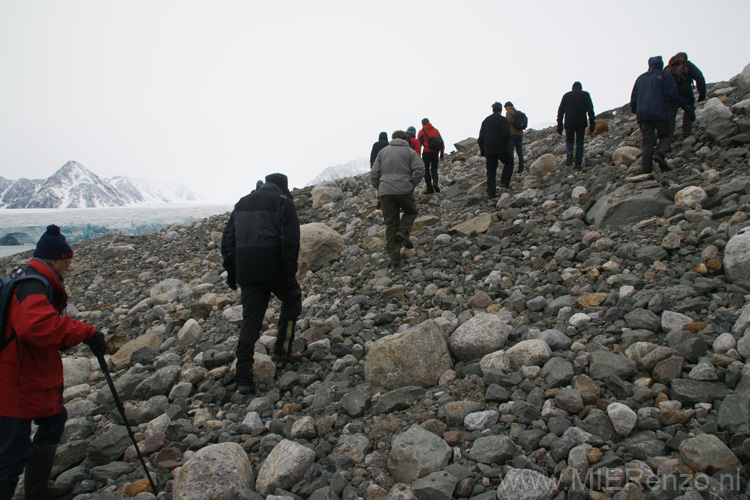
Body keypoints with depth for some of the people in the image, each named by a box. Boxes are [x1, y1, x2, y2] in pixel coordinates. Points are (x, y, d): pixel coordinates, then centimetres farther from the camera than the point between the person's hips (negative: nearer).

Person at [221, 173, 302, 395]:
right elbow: (290, 238, -10)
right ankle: (282, 350, 15)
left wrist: (231, 272, 20)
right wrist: (290, 271, -9)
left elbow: (227, 239, 19)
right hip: (273, 265, -5)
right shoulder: (283, 202, 1)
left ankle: (244, 380, 3)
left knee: (250, 319, 7)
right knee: (292, 299, 21)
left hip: (246, 268, 5)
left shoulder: (242, 203, 20)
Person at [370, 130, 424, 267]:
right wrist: (412, 185, 2)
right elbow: (420, 169, -8)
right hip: (404, 190, -2)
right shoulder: (410, 151, 7)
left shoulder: (383, 151, 15)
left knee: (390, 224, 7)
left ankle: (394, 257, 5)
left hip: (385, 192, 2)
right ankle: (403, 231, -4)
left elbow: (373, 174, 9)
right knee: (411, 212, 24)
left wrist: (378, 188, 19)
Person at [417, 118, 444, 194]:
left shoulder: (422, 132, 2)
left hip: (426, 152, -3)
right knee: (434, 169, 14)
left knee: (426, 170, 6)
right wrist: (442, 153, 18)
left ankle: (430, 188, 3)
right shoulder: (436, 130, 14)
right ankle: (435, 182, -14)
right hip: (435, 153, 3)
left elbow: (418, 143, -8)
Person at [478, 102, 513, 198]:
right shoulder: (503, 120, -3)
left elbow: (480, 138, 14)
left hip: (489, 150, 4)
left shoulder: (485, 121, 15)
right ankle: (505, 181, 5)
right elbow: (506, 134, -16)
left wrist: (482, 151, 18)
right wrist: (506, 143, 2)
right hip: (501, 148, -4)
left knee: (491, 171, 6)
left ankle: (491, 192, 2)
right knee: (509, 162, 20)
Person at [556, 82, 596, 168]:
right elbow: (590, 110, -1)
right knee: (580, 142, 8)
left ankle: (569, 153, -20)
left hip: (569, 123, 1)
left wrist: (559, 125, 7)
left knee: (569, 140, 13)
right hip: (581, 123, -1)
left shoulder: (566, 95, 12)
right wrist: (592, 123, 0)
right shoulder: (585, 94, 8)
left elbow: (560, 110, 6)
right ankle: (578, 163, 2)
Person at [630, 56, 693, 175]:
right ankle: (661, 154, -21)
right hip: (660, 113, -4)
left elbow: (633, 99, 18)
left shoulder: (640, 78, 20)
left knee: (647, 142, 3)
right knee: (665, 136, 10)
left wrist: (635, 111, 33)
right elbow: (672, 94, -5)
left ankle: (645, 170, -7)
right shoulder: (663, 75, 7)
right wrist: (685, 106, -2)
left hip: (642, 115, 4)